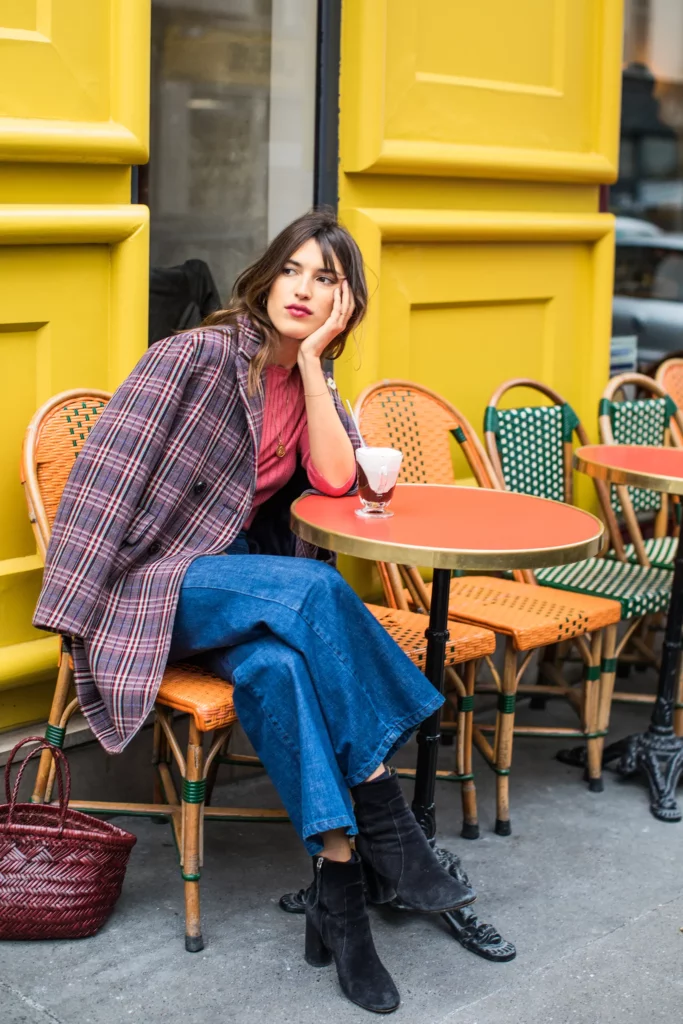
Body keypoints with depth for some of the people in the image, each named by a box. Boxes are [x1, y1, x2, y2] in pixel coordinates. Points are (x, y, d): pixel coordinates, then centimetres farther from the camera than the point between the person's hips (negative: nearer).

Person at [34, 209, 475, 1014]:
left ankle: (339, 884, -34)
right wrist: (74, 615, -17)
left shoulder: (309, 384, 11)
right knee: (315, 591, -33)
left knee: (279, 663, -32)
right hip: (152, 583, -5)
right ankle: (386, 829, -27)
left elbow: (335, 479, -6)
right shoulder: (197, 356, -10)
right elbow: (104, 479, -13)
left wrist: (312, 357, -8)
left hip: (238, 572, 5)